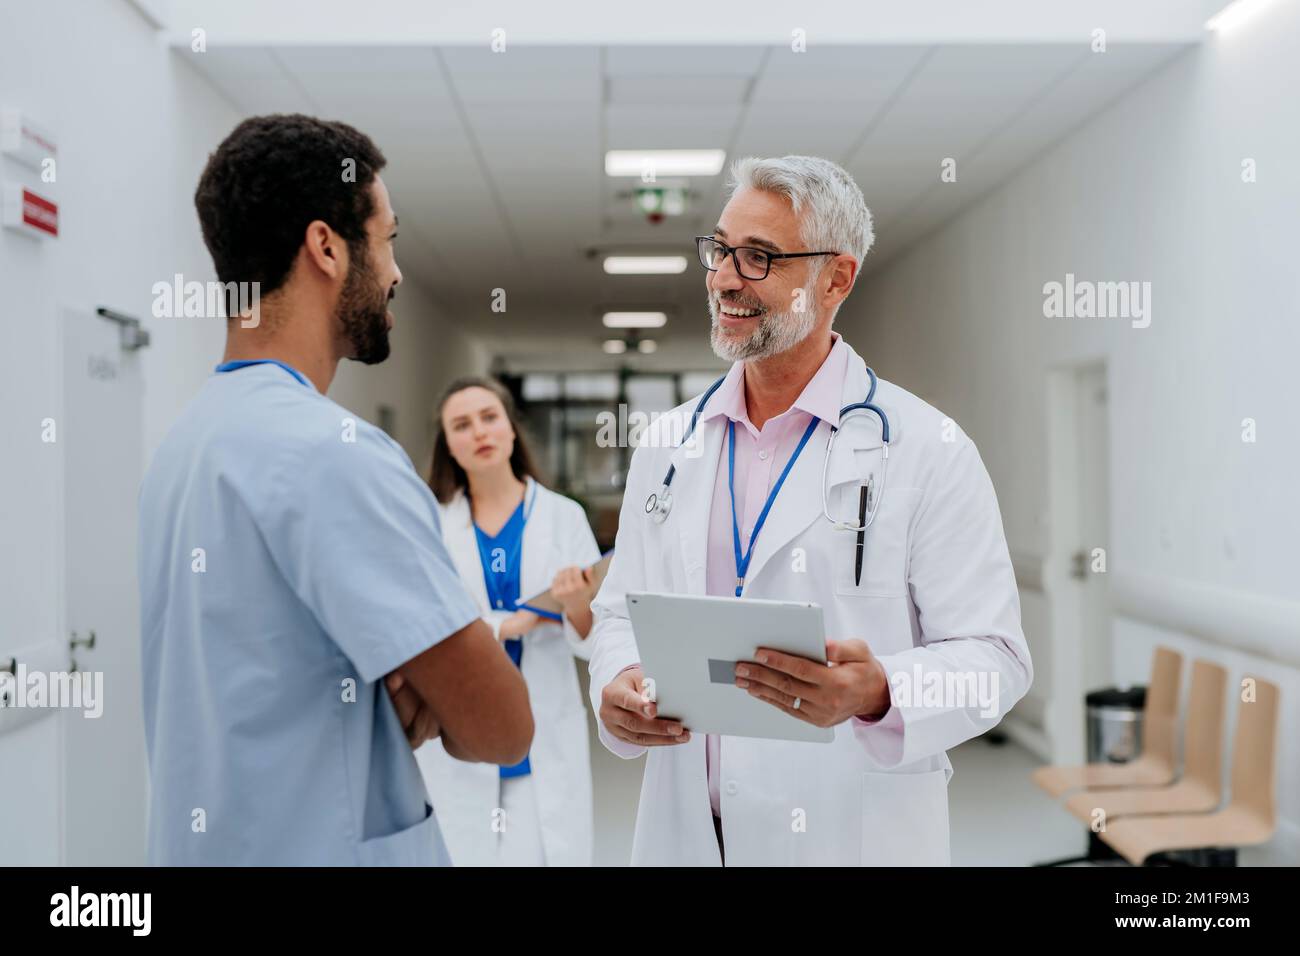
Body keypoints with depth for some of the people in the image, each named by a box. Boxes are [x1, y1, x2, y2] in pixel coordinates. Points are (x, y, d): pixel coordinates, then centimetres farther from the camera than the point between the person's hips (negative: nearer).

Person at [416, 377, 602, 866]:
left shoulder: (564, 516, 1)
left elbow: (592, 641, -3)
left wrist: (578, 605, -24)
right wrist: (506, 625, -15)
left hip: (546, 743, 0)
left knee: (549, 855, 1)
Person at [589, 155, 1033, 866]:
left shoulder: (927, 450, -9)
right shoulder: (665, 446, 6)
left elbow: (993, 654, -10)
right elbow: (621, 613, 12)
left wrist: (880, 694, -28)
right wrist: (617, 690, -9)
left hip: (856, 836, -4)